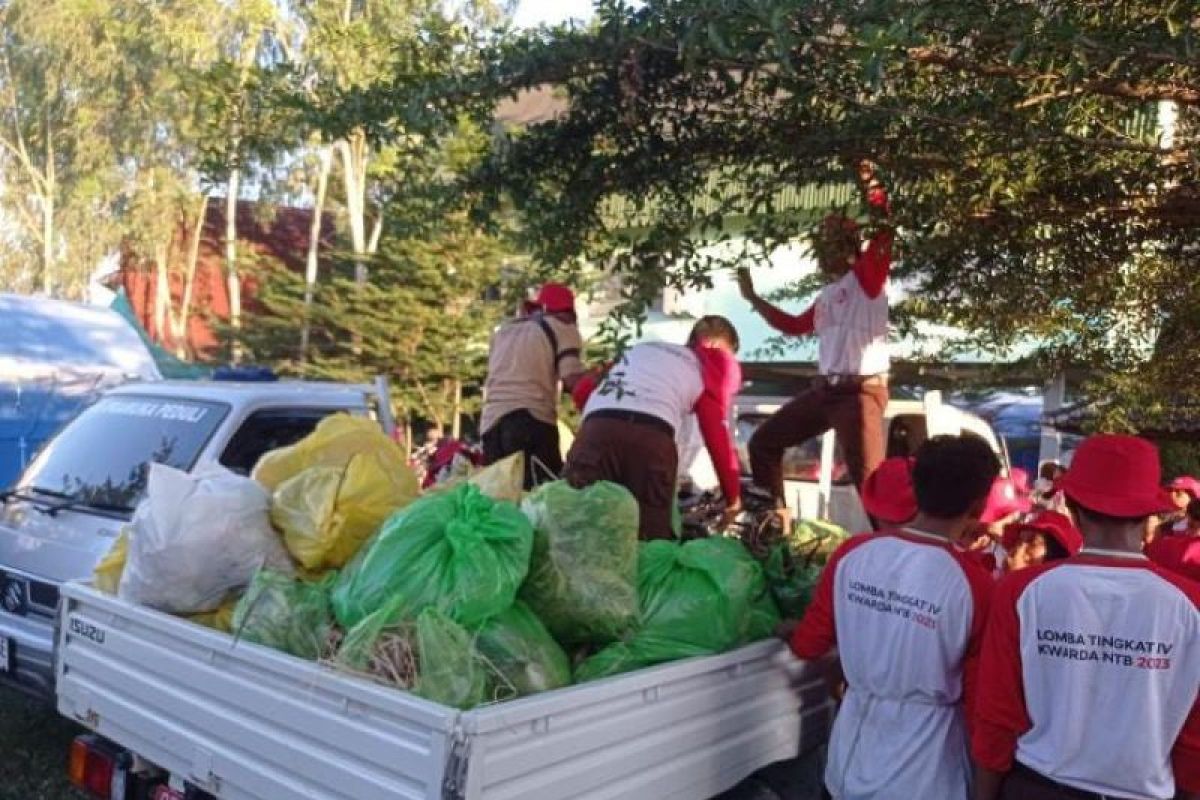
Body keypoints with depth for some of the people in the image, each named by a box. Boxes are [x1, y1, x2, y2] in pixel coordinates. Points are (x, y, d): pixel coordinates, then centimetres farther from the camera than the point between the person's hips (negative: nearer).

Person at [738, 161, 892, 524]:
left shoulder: (868, 274, -1)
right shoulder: (827, 296, 20)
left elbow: (884, 229, -17)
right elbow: (794, 326, 34)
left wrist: (871, 185, -19)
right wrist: (754, 298, 34)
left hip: (861, 390, -8)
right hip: (824, 388, 9)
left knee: (869, 478, -11)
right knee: (763, 442, 13)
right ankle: (775, 520, 20)